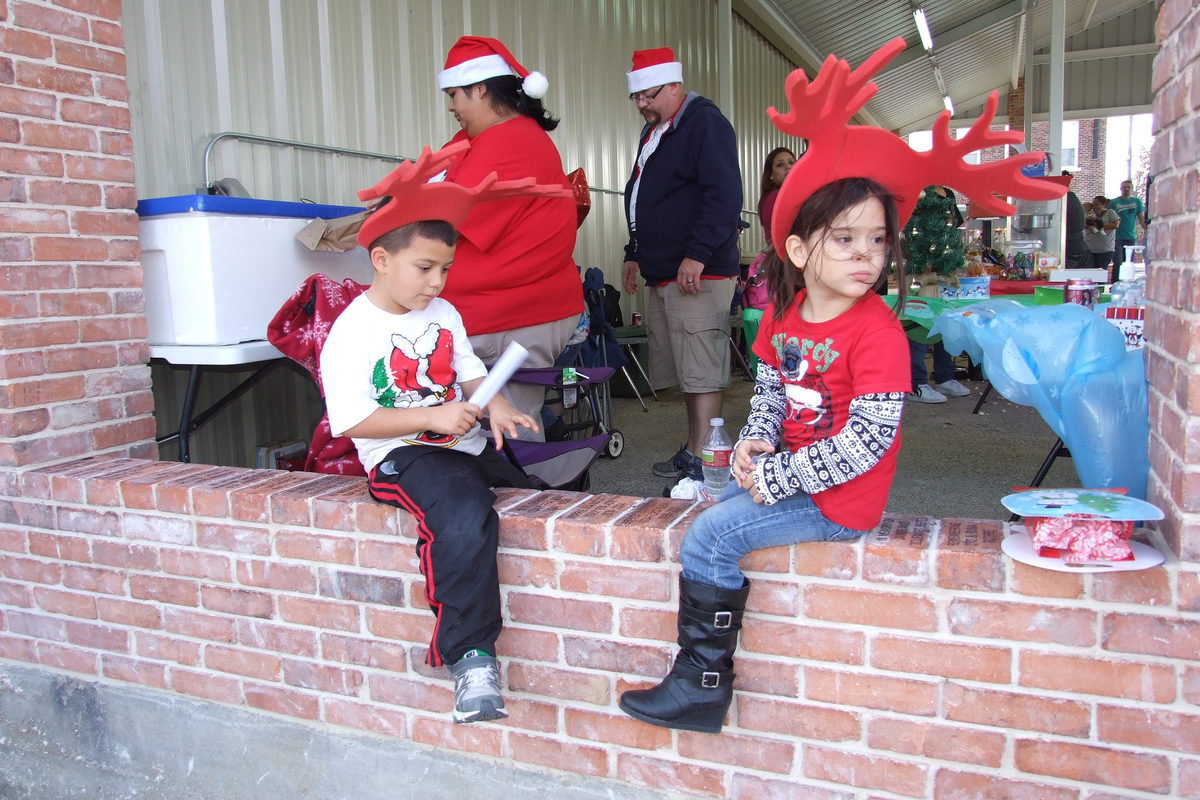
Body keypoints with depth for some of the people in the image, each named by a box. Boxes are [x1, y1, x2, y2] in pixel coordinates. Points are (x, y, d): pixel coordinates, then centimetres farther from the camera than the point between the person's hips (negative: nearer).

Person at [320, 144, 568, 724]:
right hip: (402, 456, -8)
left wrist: (495, 405, -7)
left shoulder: (444, 315, 13)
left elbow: (472, 373, 15)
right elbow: (351, 420, -13)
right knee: (464, 520, -34)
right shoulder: (353, 332, -8)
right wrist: (431, 418, -19)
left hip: (466, 445, 8)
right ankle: (471, 656, -20)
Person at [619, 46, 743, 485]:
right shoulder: (651, 133, 23)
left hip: (698, 274, -9)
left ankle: (699, 464, -7)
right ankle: (694, 446, 22)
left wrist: (697, 254, -23)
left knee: (702, 372, -9)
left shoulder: (706, 123, -7)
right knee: (683, 369, 12)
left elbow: (725, 195, -17)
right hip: (662, 276, 10)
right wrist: (634, 254, 28)